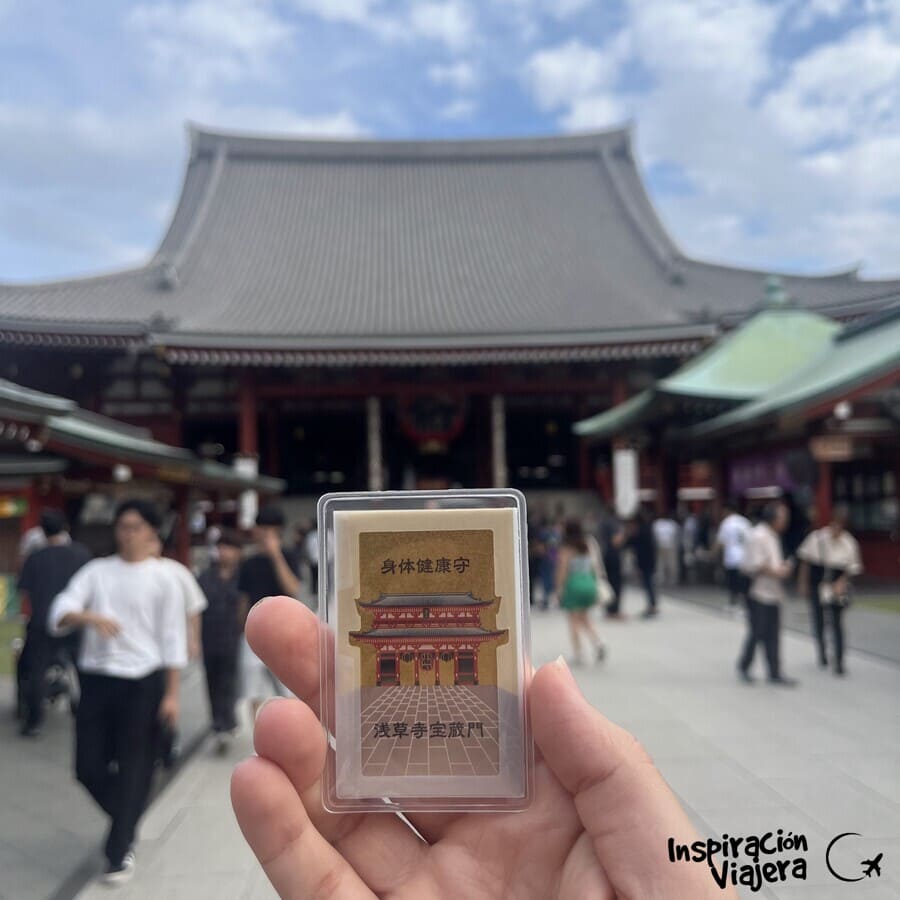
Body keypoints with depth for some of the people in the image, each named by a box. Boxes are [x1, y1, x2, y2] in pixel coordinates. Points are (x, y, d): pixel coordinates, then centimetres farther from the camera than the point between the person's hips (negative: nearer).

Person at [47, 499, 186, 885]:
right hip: (96, 678, 3)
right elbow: (58, 614, -8)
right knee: (89, 767, 8)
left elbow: (172, 639, -2)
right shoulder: (95, 571, 4)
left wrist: (171, 693, -4)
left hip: (143, 681, -3)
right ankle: (127, 820, 36)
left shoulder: (163, 578, -3)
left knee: (134, 770, 4)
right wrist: (90, 617, -30)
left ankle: (120, 850, 23)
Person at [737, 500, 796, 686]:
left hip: (773, 594, 9)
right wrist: (777, 572, -16)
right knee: (757, 633, 1)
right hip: (759, 594, -9)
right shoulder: (758, 536, -16)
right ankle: (743, 666, 19)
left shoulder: (773, 536, 15)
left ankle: (775, 674, 14)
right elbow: (755, 565, -21)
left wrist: (784, 567, 6)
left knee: (772, 635, 9)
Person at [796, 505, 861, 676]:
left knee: (837, 623, -2)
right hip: (816, 585, 1)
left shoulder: (849, 543, -6)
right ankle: (821, 651, 34)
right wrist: (803, 582, 2)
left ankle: (839, 662, 7)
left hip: (837, 587, -1)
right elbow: (806, 560, 3)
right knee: (817, 620, 9)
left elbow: (852, 568, 0)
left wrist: (841, 583, -16)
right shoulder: (816, 537, -7)